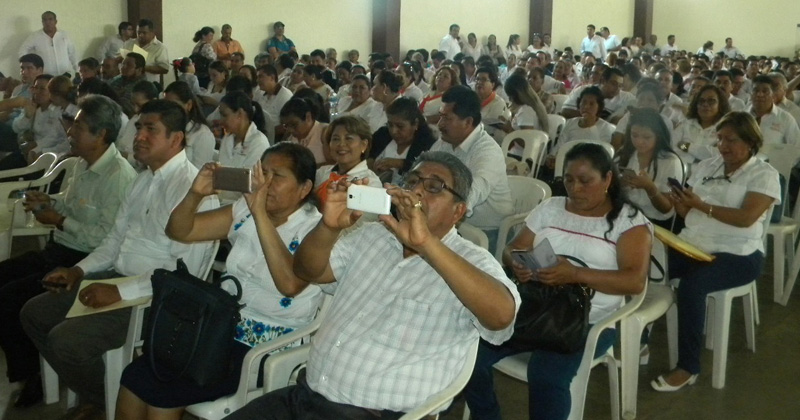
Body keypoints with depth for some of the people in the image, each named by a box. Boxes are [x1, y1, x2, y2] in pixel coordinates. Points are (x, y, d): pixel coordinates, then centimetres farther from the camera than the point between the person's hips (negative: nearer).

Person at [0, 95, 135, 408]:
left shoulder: (118, 176, -22)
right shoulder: (84, 163, 9)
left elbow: (108, 238, -25)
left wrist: (60, 221, -17)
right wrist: (49, 203, 3)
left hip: (82, 262, -10)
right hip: (58, 250, 10)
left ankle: (28, 373, 9)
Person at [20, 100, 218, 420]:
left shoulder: (191, 187, -20)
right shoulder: (144, 180, 13)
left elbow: (185, 269, -25)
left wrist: (122, 292, -24)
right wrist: (80, 269, 4)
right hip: (118, 278, 10)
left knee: (65, 340, -21)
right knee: (34, 313, 9)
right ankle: (91, 394, 21)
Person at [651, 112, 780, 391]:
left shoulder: (764, 175, -2)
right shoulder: (706, 166, 14)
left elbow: (746, 218, -17)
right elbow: (689, 213, 12)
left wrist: (701, 205, -20)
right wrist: (680, 204, -12)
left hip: (737, 255, -5)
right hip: (691, 245, 6)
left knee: (691, 284, -33)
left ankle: (688, 367, -19)